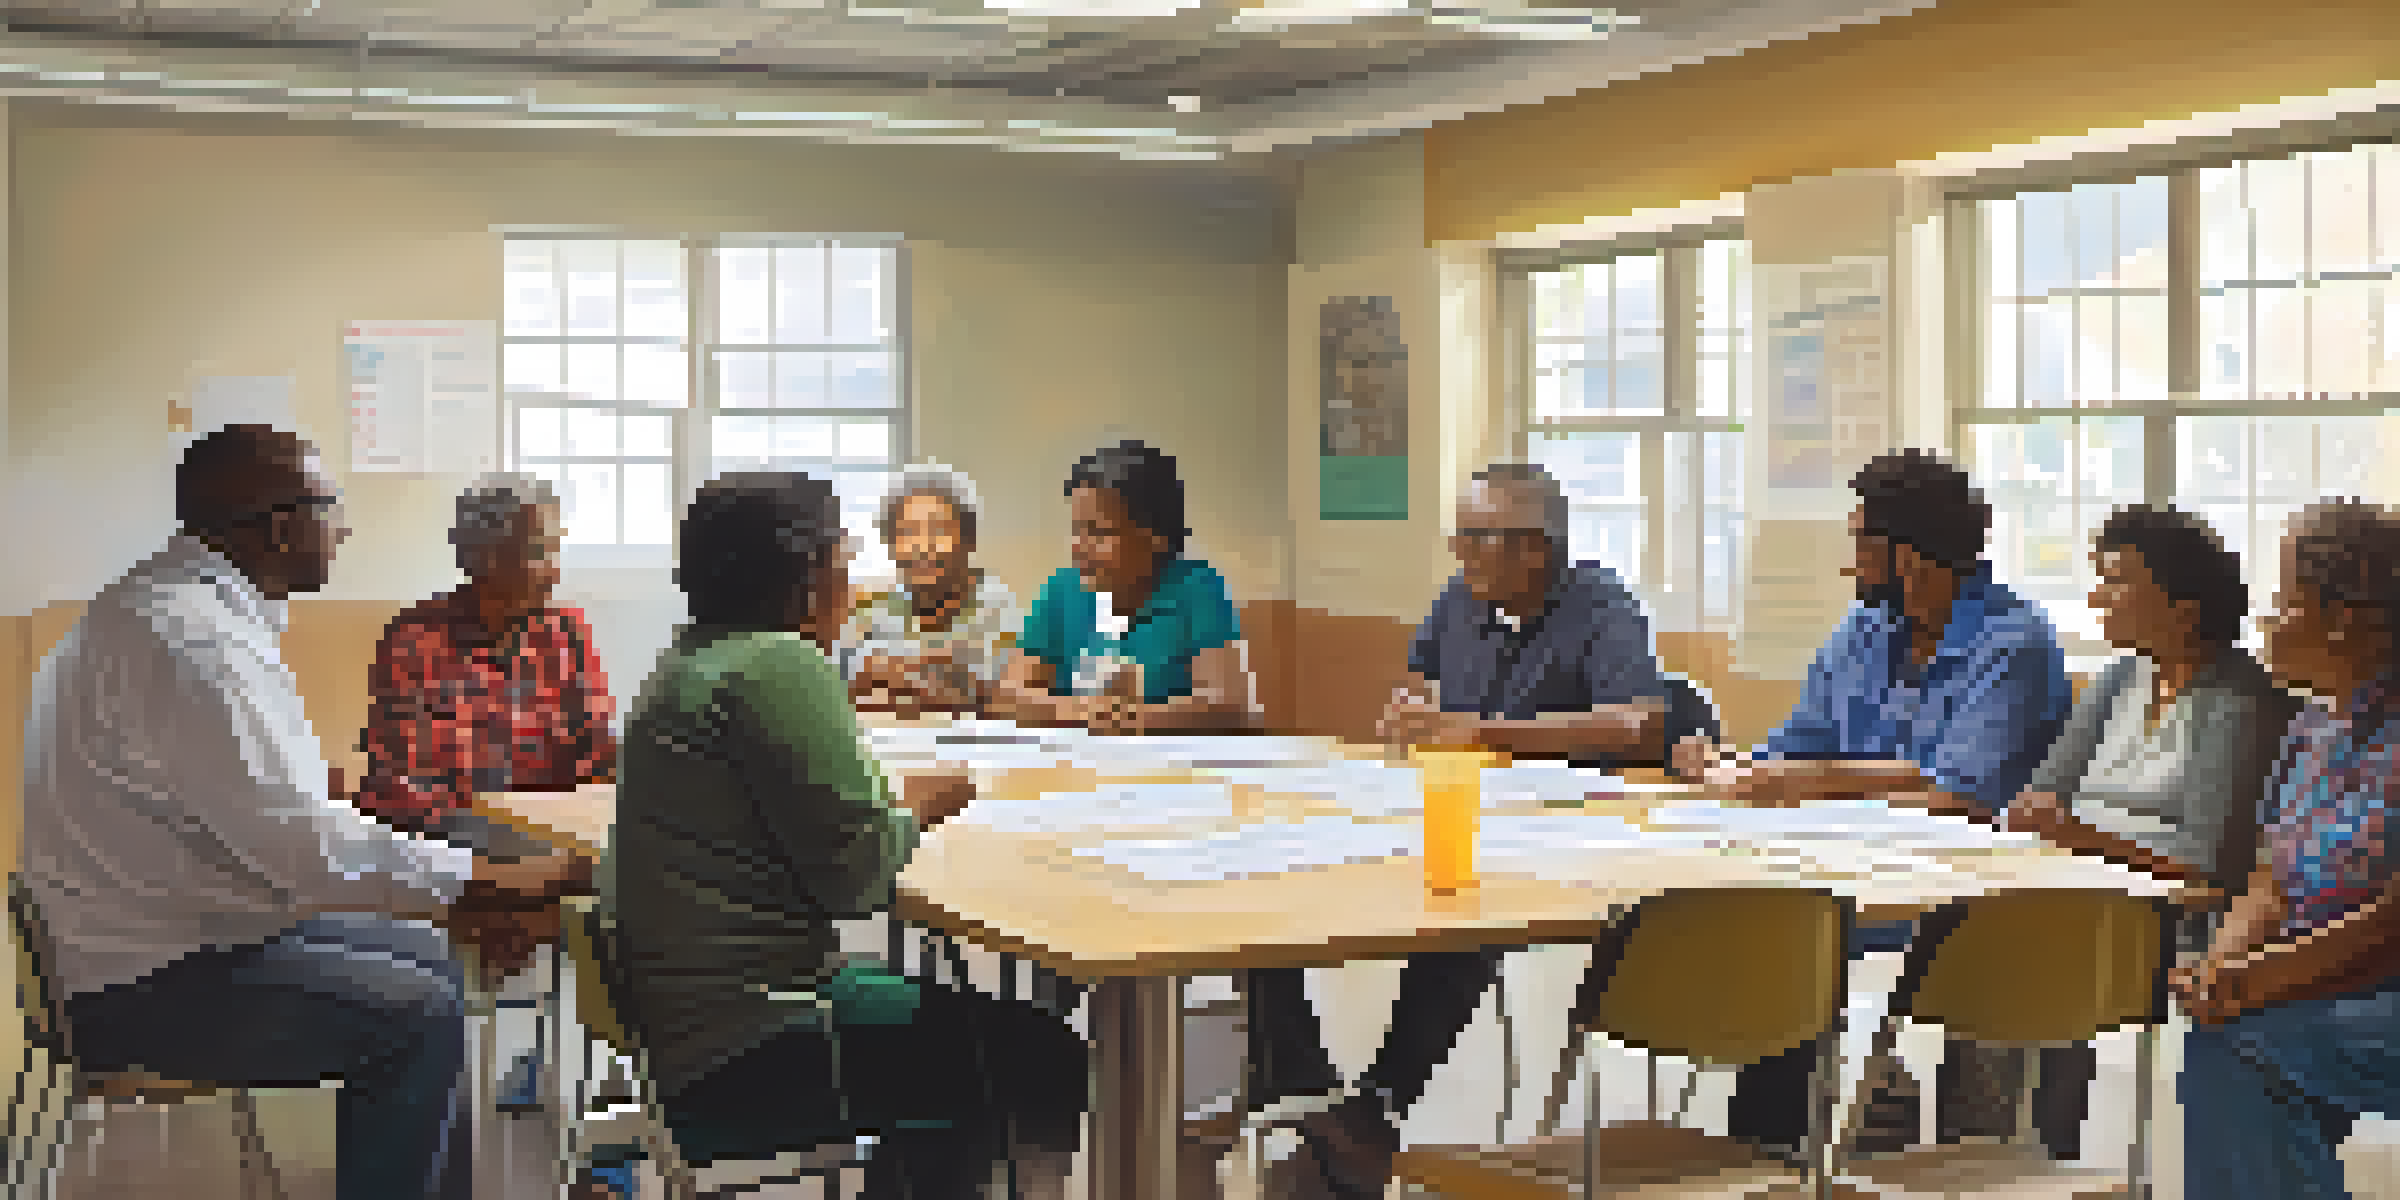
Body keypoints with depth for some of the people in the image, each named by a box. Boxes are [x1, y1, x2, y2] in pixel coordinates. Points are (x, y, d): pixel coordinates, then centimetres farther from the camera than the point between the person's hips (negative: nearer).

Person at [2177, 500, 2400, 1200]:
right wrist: (2222, 964, -7)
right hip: (2322, 993, 7)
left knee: (2223, 1051, -26)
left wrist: (2261, 978, -22)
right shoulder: (2315, 728, 14)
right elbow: (2271, 887, 13)